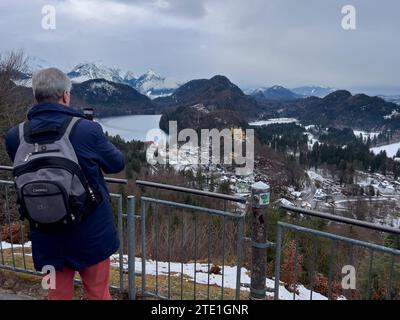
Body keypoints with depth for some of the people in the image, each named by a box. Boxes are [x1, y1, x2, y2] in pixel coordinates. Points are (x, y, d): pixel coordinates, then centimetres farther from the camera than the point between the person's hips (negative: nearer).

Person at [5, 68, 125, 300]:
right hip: (91, 233, -2)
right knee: (98, 293, 18)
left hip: (47, 235, 3)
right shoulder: (88, 130, -21)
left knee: (58, 294, 21)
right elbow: (117, 164, -4)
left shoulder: (15, 136, -11)